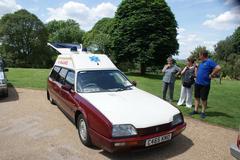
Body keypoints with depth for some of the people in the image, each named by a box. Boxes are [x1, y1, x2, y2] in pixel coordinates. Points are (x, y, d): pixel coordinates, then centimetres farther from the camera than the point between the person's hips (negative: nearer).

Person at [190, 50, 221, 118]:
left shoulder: (209, 61, -11)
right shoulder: (201, 63, 13)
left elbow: (218, 68, -23)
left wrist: (211, 75, -18)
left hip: (205, 84, -8)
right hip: (197, 83, 8)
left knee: (204, 99, 3)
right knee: (197, 97, 12)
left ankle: (203, 112, 15)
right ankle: (196, 110, 22)